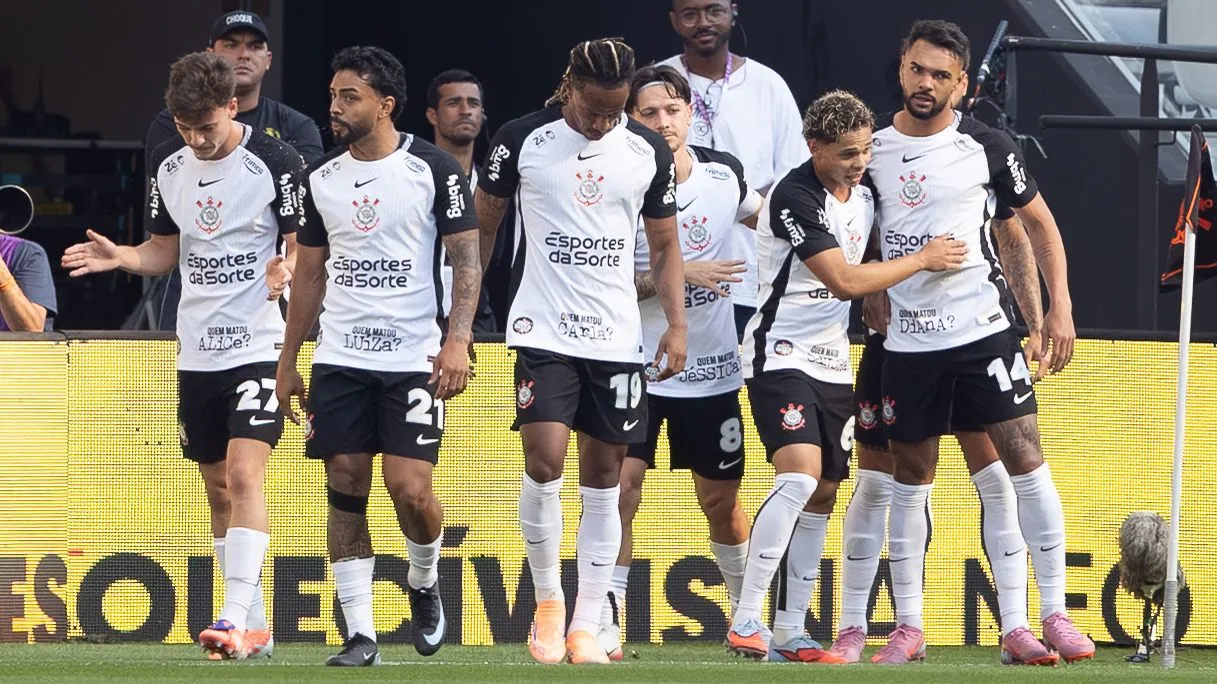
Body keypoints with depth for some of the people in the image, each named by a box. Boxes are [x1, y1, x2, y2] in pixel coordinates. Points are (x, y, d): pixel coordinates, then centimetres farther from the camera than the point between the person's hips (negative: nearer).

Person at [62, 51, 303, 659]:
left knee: (244, 475, -19)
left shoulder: (275, 162, -10)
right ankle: (255, 628, 19)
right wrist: (117, 257, -4)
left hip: (260, 345, -6)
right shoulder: (167, 164, 6)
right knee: (218, 488, 10)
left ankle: (235, 620, -26)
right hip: (197, 351, 6)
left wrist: (287, 270, -27)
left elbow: (302, 246, -5)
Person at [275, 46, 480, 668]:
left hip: (413, 359, -4)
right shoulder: (321, 178, 9)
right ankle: (360, 634, 3)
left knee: (410, 489, -12)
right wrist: (287, 360, 13)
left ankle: (424, 582, 19)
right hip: (339, 359, 4)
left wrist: (457, 339, -17)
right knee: (345, 489, -1)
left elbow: (466, 259, -5)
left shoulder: (433, 169, -4)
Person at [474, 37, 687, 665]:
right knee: (544, 461, -16)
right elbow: (482, 226, 7)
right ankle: (548, 605, 3)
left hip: (617, 336, 3)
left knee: (603, 480, 3)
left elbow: (664, 245, 13)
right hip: (543, 330, -3)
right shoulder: (521, 141, -4)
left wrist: (677, 322, 2)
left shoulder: (648, 151, 4)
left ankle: (586, 626, 8)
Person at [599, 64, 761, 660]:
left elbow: (764, 216, 22)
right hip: (637, 363, -3)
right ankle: (606, 621, -12)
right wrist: (680, 275, -24)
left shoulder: (724, 174, -1)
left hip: (712, 367, 3)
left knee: (721, 499, 12)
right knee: (622, 483, -15)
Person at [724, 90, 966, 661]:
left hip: (832, 360, 9)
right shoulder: (795, 196, -17)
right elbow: (844, 279, -21)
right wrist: (923, 259, -13)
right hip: (782, 353, -8)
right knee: (800, 474, -23)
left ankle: (790, 632, 12)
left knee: (824, 492, 6)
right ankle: (745, 621, -22)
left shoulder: (863, 198, 8)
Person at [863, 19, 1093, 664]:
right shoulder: (872, 149, 4)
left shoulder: (986, 147, -2)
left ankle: (1054, 616, -6)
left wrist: (1060, 310, -1)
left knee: (1024, 458, -9)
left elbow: (1041, 224, 6)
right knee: (911, 478, 5)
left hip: (982, 331, -2)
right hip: (907, 340, 2)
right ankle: (908, 627, 11)